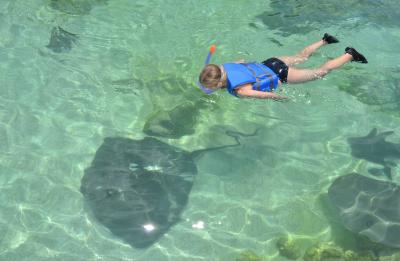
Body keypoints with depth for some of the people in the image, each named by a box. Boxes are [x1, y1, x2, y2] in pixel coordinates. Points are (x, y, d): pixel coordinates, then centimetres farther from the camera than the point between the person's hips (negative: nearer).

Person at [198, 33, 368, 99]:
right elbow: (241, 61, 9)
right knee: (301, 57, 34)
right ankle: (324, 41, 48)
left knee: (320, 72, 13)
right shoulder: (224, 67, -14)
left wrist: (285, 99, -12)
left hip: (281, 75, -7)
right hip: (271, 63, 7)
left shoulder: (240, 91, -35)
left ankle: (349, 55, 24)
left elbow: (269, 95, -28)